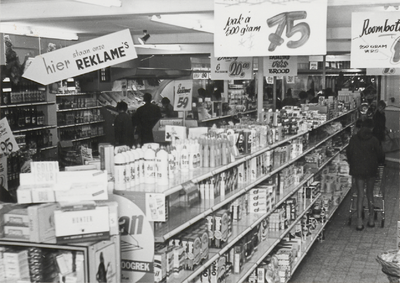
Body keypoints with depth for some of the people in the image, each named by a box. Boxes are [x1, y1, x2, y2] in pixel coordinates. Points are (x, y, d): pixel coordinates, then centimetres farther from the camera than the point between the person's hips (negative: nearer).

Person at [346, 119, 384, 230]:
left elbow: (348, 153, 3)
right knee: (370, 194, 14)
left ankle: (359, 221, -2)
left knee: (360, 195, 4)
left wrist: (352, 165, 19)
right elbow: (380, 155, -3)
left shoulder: (354, 139, -5)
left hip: (357, 170, 0)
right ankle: (371, 219, 21)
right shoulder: (373, 140, -10)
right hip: (370, 170, 0)